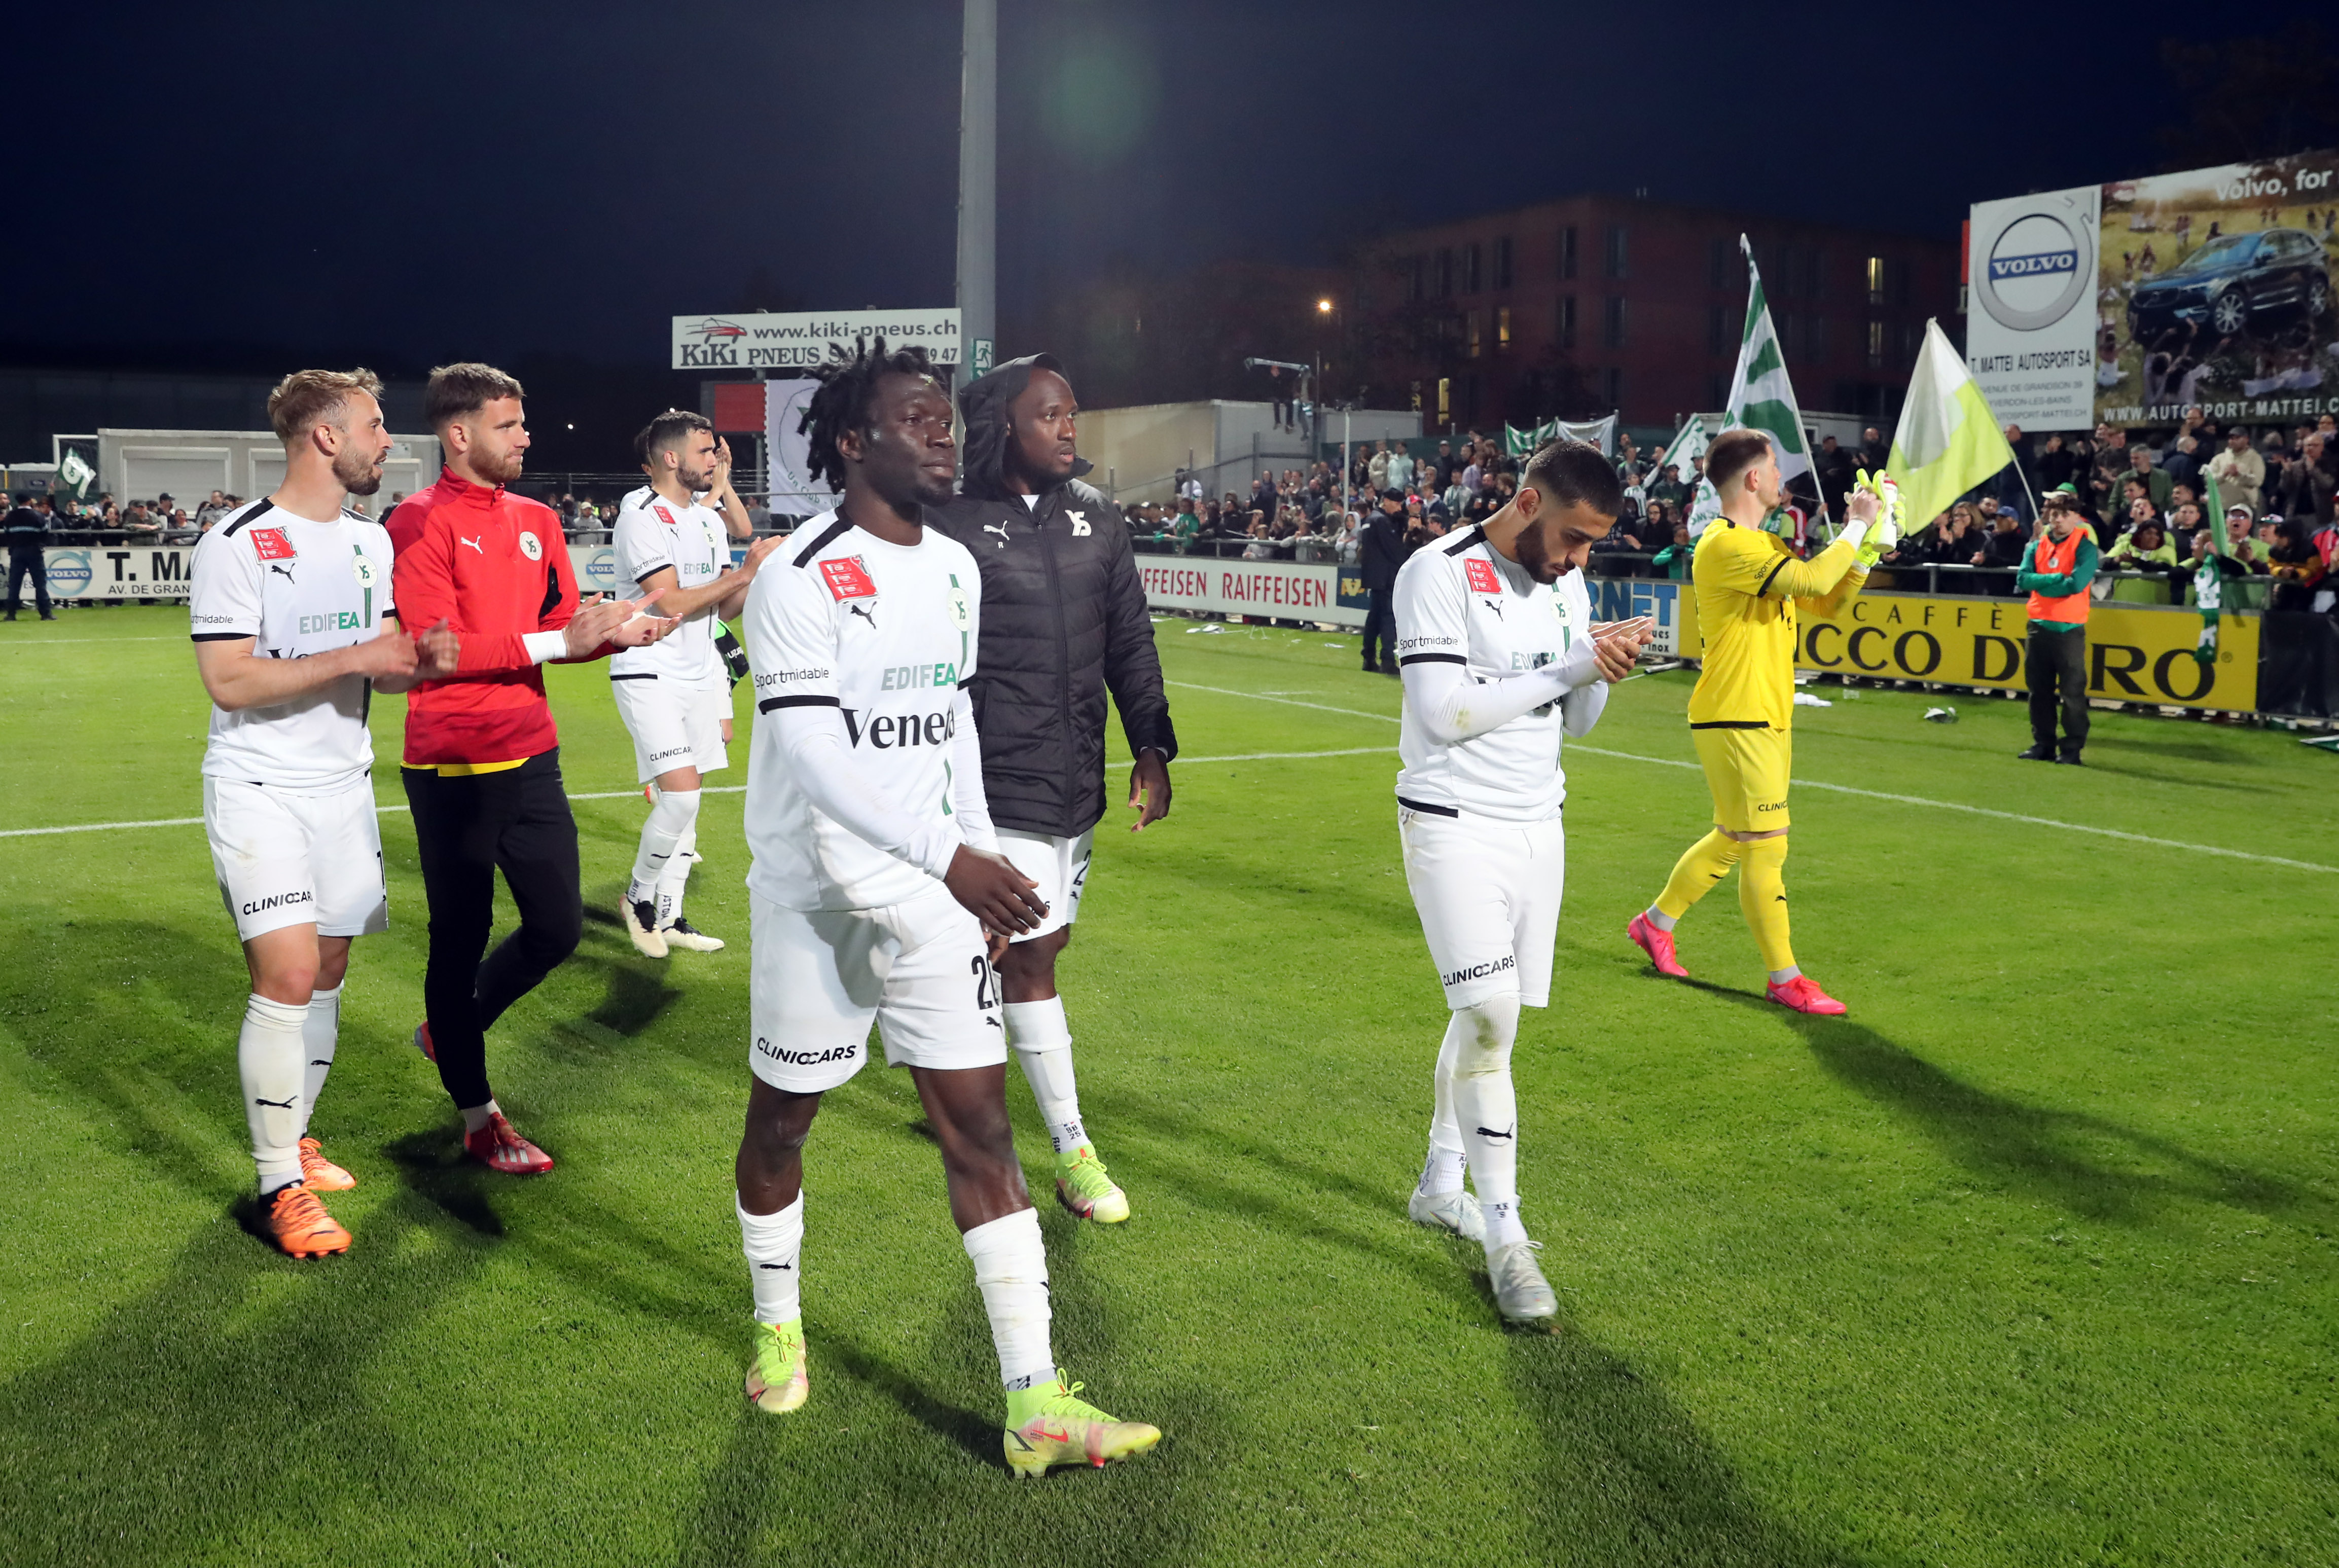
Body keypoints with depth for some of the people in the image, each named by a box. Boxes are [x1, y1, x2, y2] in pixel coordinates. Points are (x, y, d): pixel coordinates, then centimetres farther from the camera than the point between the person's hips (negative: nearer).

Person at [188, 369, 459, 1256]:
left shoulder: (371, 543, 10)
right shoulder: (238, 545, -12)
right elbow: (229, 683, -18)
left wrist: (424, 659, -9)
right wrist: (351, 659, -20)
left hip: (344, 784, 7)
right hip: (260, 789, -7)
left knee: (326, 974, 10)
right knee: (289, 975, -14)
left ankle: (292, 1143, 27)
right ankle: (280, 1190, -2)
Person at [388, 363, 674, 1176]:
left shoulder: (537, 520, 11)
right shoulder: (422, 522, -11)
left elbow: (566, 627, 12)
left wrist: (618, 629, -8)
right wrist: (555, 641, -21)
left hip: (531, 758, 7)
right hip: (453, 766, -7)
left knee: (558, 927, 10)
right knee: (462, 938, 5)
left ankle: (450, 1031, 37)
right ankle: (478, 1117, 21)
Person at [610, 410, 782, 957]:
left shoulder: (710, 519, 12)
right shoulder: (642, 518, -13)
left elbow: (725, 608, 14)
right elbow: (673, 604, -20)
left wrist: (763, 573, -3)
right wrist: (745, 572, -18)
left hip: (699, 675, 8)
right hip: (650, 675, -8)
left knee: (686, 799, 9)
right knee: (680, 795, -16)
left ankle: (668, 917, 18)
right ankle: (639, 895, 6)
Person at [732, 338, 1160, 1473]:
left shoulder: (956, 569, 7)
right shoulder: (801, 579, -15)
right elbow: (811, 758, -22)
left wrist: (980, 866, 13)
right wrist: (952, 856, -27)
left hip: (933, 892, 5)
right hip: (816, 896, -5)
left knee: (981, 1128, 1)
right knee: (782, 1119, 12)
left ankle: (1035, 1406, 4)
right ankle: (777, 1327, 39)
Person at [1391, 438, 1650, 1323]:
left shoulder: (1566, 584, 9)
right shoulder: (1440, 574, -13)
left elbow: (1576, 721, 13)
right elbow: (1445, 711, -21)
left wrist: (1606, 670, -8)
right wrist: (1572, 667, -19)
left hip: (1538, 824, 7)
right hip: (1455, 826, -7)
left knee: (1483, 1012, 12)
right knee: (1490, 1017, -12)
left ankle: (1441, 1184, 30)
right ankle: (1504, 1236, -4)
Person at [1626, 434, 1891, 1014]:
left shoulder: (1766, 545, 16)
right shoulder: (1725, 545, -17)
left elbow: (1827, 602, 19)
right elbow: (1812, 581, -27)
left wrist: (1865, 550, 5)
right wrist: (1857, 527, -13)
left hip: (1767, 720, 10)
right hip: (1735, 722, -10)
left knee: (1733, 840, 18)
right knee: (1766, 850, -4)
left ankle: (1655, 924, 34)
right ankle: (1784, 978, 5)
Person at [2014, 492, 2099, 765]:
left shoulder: (2085, 547, -4)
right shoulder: (2037, 546, 11)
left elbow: (2076, 584, -17)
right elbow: (2023, 579, -3)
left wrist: (2042, 585, -8)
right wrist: (2056, 578, -14)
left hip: (2069, 628, -5)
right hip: (2039, 626, 5)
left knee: (2072, 690, -4)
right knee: (2039, 689, 9)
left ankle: (2073, 749, 1)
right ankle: (2043, 745, 17)